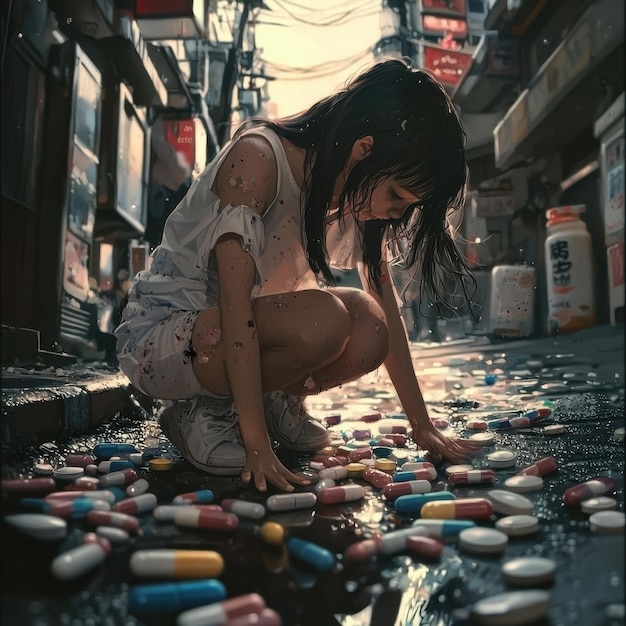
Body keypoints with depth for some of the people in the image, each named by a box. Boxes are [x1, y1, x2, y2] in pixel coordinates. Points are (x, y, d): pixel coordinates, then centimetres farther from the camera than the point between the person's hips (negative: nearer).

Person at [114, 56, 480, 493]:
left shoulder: (361, 192, -2)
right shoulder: (258, 157, -24)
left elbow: (385, 308, -2)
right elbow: (235, 305, -29)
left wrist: (423, 426, -3)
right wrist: (257, 446, -30)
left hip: (244, 337, 6)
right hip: (159, 337, -6)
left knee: (367, 335, -19)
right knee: (324, 321, -31)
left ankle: (275, 402, 5)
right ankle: (204, 410, -9)